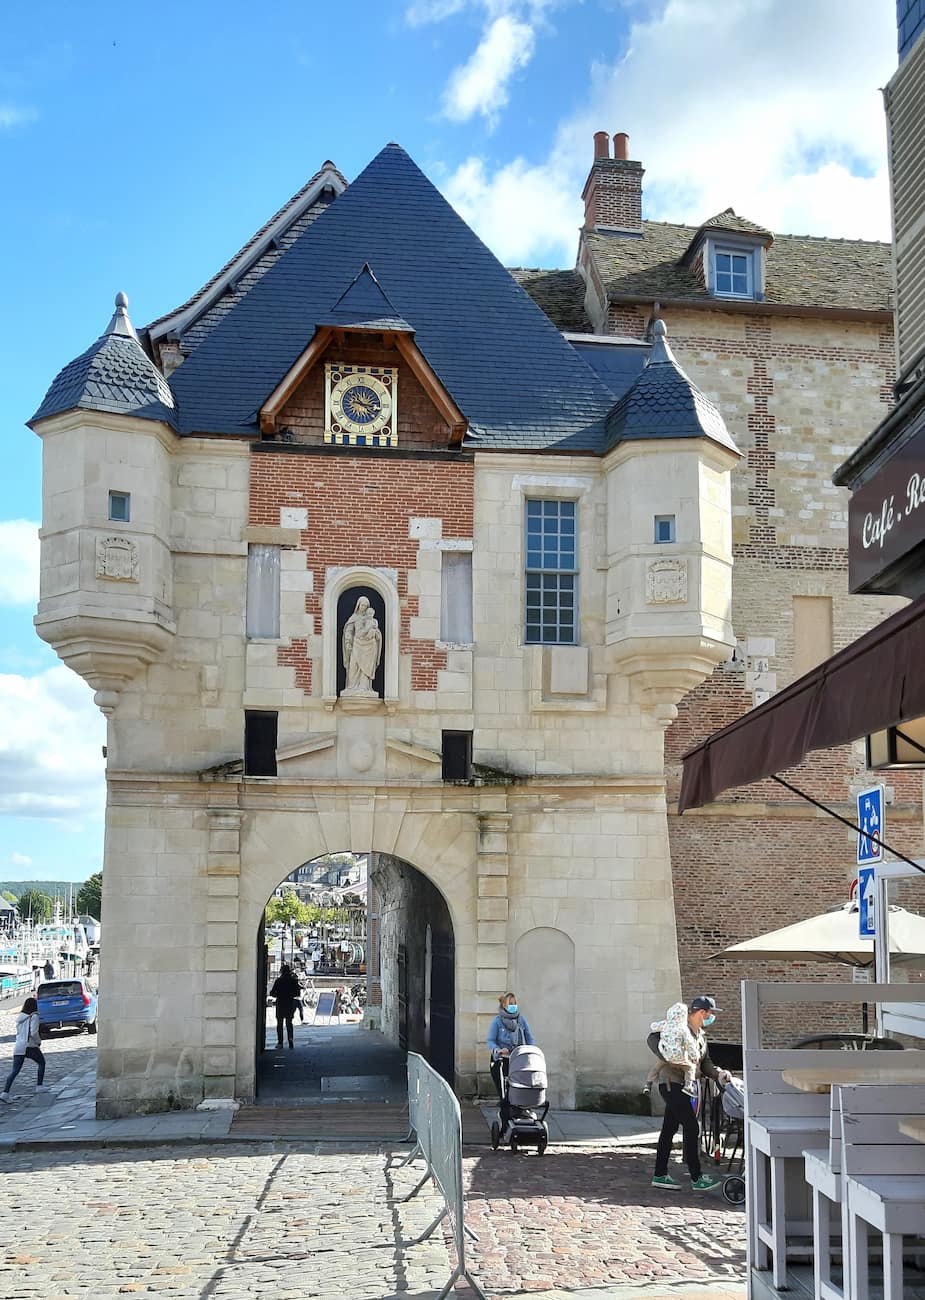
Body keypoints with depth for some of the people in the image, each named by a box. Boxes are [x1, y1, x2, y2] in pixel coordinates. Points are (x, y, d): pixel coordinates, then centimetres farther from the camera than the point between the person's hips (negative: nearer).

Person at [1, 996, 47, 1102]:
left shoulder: (20, 1017, 11)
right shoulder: (34, 1017, -10)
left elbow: (18, 1032, 16)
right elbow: (33, 1033, -18)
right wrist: (38, 1041, -1)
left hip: (18, 1047, 5)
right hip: (30, 1046, -5)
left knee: (14, 1071, 2)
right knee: (41, 1063, 21)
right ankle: (39, 1086, 23)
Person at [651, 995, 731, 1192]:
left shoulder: (701, 1035, 18)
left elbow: (704, 1063, 17)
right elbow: (653, 1037, -20)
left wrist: (719, 1074, -1)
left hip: (686, 1087, 9)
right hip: (672, 1084, -9)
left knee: (669, 1129, 12)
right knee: (692, 1128, -8)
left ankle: (660, 1175, 18)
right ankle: (697, 1179, -3)